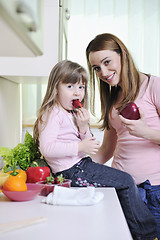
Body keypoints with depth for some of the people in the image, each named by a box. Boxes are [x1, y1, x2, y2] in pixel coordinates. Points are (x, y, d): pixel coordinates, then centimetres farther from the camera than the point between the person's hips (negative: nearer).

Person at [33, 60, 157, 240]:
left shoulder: (73, 114, 17)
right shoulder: (53, 114, -13)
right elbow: (47, 148, -24)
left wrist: (84, 127, -4)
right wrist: (80, 147, -24)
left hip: (81, 165, 10)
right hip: (72, 172, -10)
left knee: (124, 181, 14)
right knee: (127, 182, -7)